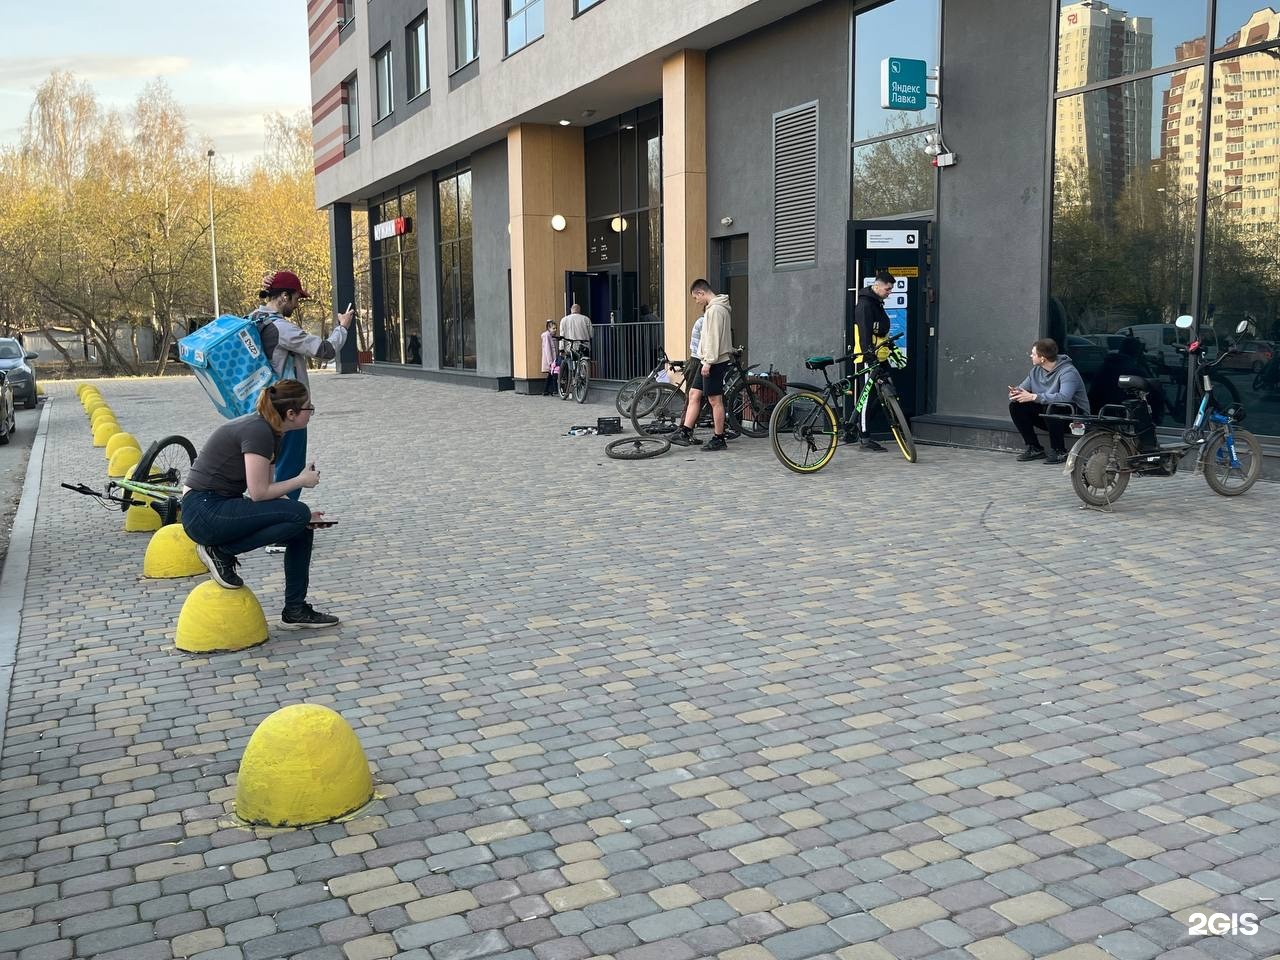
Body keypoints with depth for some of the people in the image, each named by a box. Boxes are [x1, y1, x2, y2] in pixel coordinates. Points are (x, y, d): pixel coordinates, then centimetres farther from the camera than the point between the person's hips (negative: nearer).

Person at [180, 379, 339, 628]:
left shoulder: (271, 432, 10)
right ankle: (221, 551, -7)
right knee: (298, 515, -19)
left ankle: (295, 610, 11)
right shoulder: (258, 432, -19)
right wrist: (301, 480, -8)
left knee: (304, 528, 6)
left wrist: (302, 515, 1)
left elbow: (265, 489, 13)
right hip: (204, 512, -10)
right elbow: (259, 493, -21)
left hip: (221, 506, 10)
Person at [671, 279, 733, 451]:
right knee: (694, 394, 9)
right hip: (708, 360, 10)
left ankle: (719, 439, 4)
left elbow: (713, 338, -22)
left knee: (715, 400, -3)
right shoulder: (715, 307, 16)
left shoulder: (715, 309, -16)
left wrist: (708, 362, -22)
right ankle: (684, 432, 9)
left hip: (714, 362, -10)